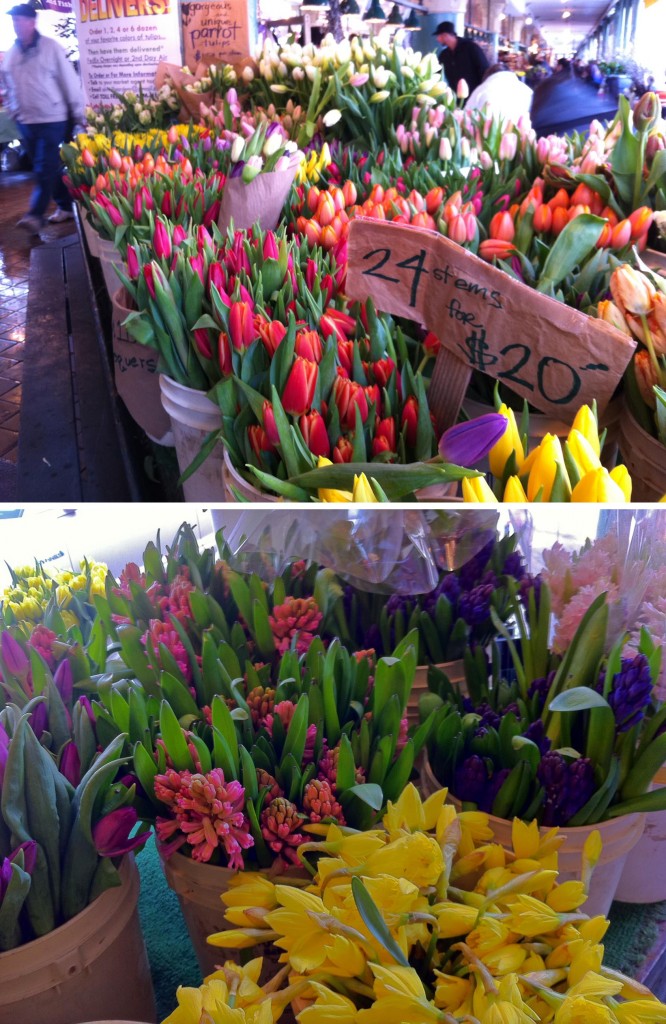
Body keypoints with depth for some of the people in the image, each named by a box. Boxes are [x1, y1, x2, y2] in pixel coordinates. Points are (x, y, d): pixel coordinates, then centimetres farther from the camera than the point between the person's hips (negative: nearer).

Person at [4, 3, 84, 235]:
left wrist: (78, 115, -6)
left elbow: (69, 82, -6)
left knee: (45, 169, -11)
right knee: (49, 168, 10)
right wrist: (13, 112, 14)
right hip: (26, 121, 6)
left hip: (52, 119, -6)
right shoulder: (12, 53, 7)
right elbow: (9, 86, 18)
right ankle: (65, 206, 21)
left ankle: (35, 215, -15)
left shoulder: (51, 47, -7)